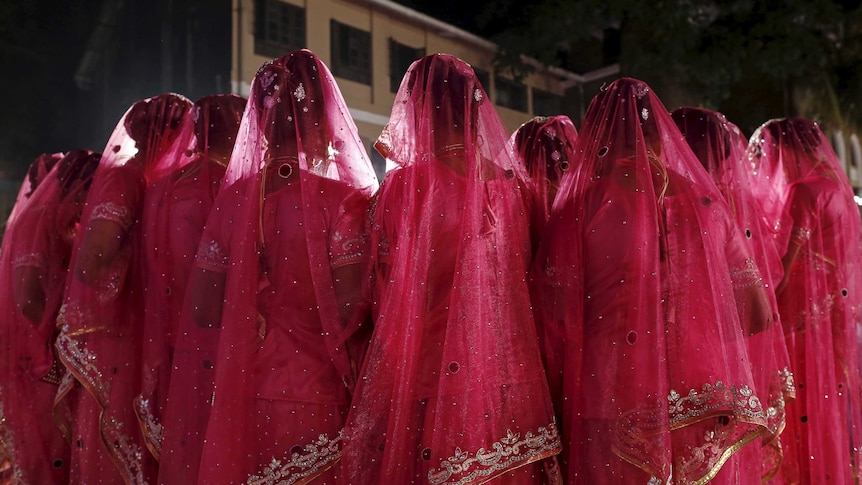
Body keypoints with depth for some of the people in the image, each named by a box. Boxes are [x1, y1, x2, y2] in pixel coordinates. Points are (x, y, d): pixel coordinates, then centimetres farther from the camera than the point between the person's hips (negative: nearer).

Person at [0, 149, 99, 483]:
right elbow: (28, 302, -22)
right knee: (45, 447, 1)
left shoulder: (62, 228, 10)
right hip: (39, 361, -8)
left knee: (56, 443, 14)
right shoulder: (36, 225, -17)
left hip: (55, 357, 8)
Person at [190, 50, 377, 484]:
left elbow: (202, 309, 3)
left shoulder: (232, 196, -1)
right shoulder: (340, 199, -13)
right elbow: (349, 312, -17)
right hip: (315, 396, -4)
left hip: (242, 395, 4)